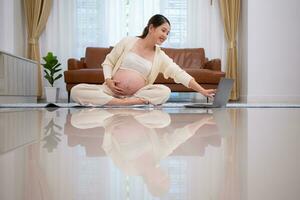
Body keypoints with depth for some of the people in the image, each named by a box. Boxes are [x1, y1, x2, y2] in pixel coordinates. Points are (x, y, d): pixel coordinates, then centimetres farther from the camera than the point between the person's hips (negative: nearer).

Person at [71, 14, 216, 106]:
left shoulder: (160, 56, 7)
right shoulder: (128, 42, 3)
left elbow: (180, 74, -1)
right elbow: (108, 62, 10)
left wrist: (202, 91, -10)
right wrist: (108, 81, -9)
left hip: (138, 94, 1)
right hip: (111, 90, -1)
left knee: (165, 91, -28)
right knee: (76, 91, -25)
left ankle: (128, 102, -28)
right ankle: (120, 102, -33)